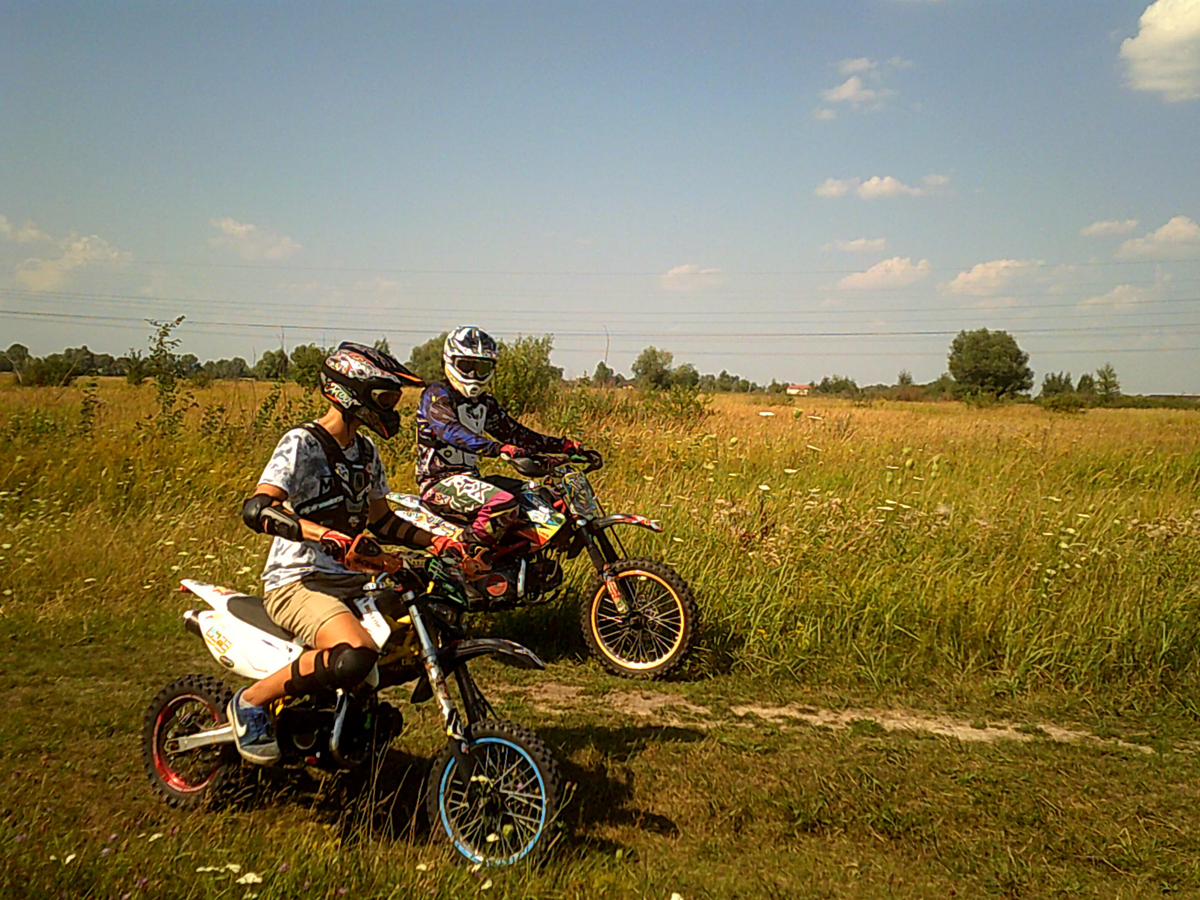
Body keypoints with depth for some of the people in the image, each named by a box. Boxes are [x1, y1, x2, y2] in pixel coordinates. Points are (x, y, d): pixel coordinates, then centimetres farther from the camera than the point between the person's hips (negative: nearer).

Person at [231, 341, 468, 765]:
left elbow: (381, 520, 23)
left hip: (351, 581, 9)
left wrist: (434, 542, 7)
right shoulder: (301, 443, -11)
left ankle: (355, 697, 20)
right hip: (298, 582, -8)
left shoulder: (366, 452, 15)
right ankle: (251, 702, -12)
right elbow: (256, 509, -25)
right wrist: (322, 533, -40)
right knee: (356, 654, -35)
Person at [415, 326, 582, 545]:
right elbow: (451, 431, -26)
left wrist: (562, 445, 7)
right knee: (503, 503, -34)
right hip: (440, 481, -9)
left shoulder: (484, 403, 18)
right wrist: (498, 447, -42)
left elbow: (512, 431, 18)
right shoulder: (437, 395, -8)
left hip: (471, 478, 9)